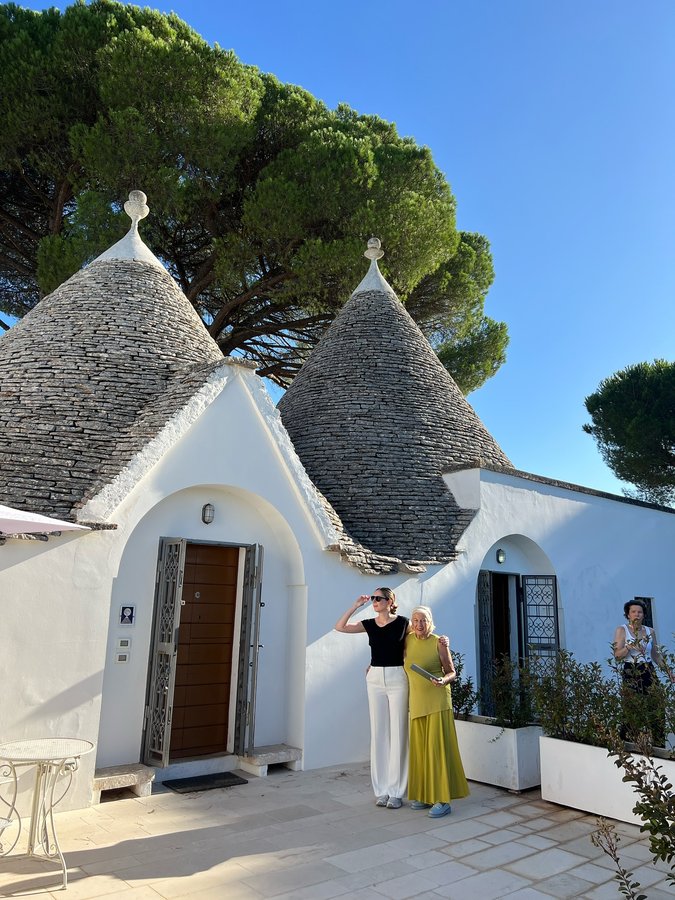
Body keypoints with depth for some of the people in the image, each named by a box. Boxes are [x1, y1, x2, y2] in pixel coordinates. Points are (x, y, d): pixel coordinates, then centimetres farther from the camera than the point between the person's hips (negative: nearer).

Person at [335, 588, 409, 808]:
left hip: (397, 679, -3)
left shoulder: (402, 622, -4)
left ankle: (396, 792, 9)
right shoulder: (369, 624, 5)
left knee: (397, 734, 0)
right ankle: (381, 790, 17)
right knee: (378, 733, 7)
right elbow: (340, 627, -5)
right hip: (375, 680, 3)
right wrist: (355, 606, -7)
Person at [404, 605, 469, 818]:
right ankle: (426, 795, 21)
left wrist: (442, 680, -21)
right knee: (420, 748, 9)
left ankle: (443, 800, -2)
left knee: (437, 747, -7)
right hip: (417, 702, 5)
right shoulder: (408, 640, 4)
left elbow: (452, 673, -2)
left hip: (437, 701, -5)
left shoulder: (439, 643, -8)